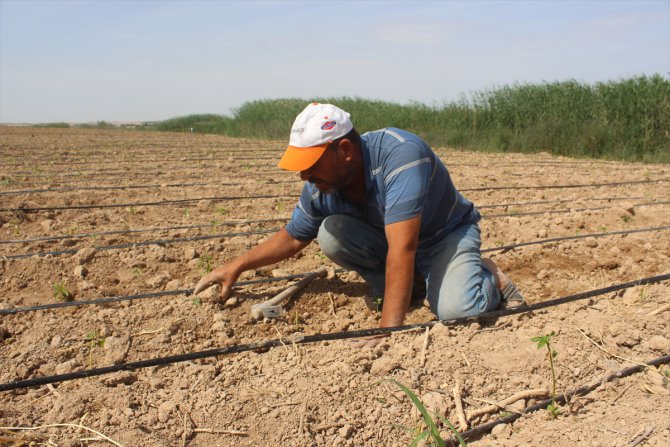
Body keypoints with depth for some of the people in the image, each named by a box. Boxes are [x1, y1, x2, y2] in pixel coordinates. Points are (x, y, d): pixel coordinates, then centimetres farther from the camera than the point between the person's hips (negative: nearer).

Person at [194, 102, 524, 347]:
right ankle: (399, 282, 1)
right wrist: (237, 266, -4)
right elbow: (292, 238, 5)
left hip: (448, 233, -5)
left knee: (456, 309, -33)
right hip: (387, 242, 5)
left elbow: (402, 248, -43)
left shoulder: (400, 153, -36)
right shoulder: (319, 186, -15)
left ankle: (489, 276, 2)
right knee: (330, 233, -21)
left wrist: (389, 329, -46)